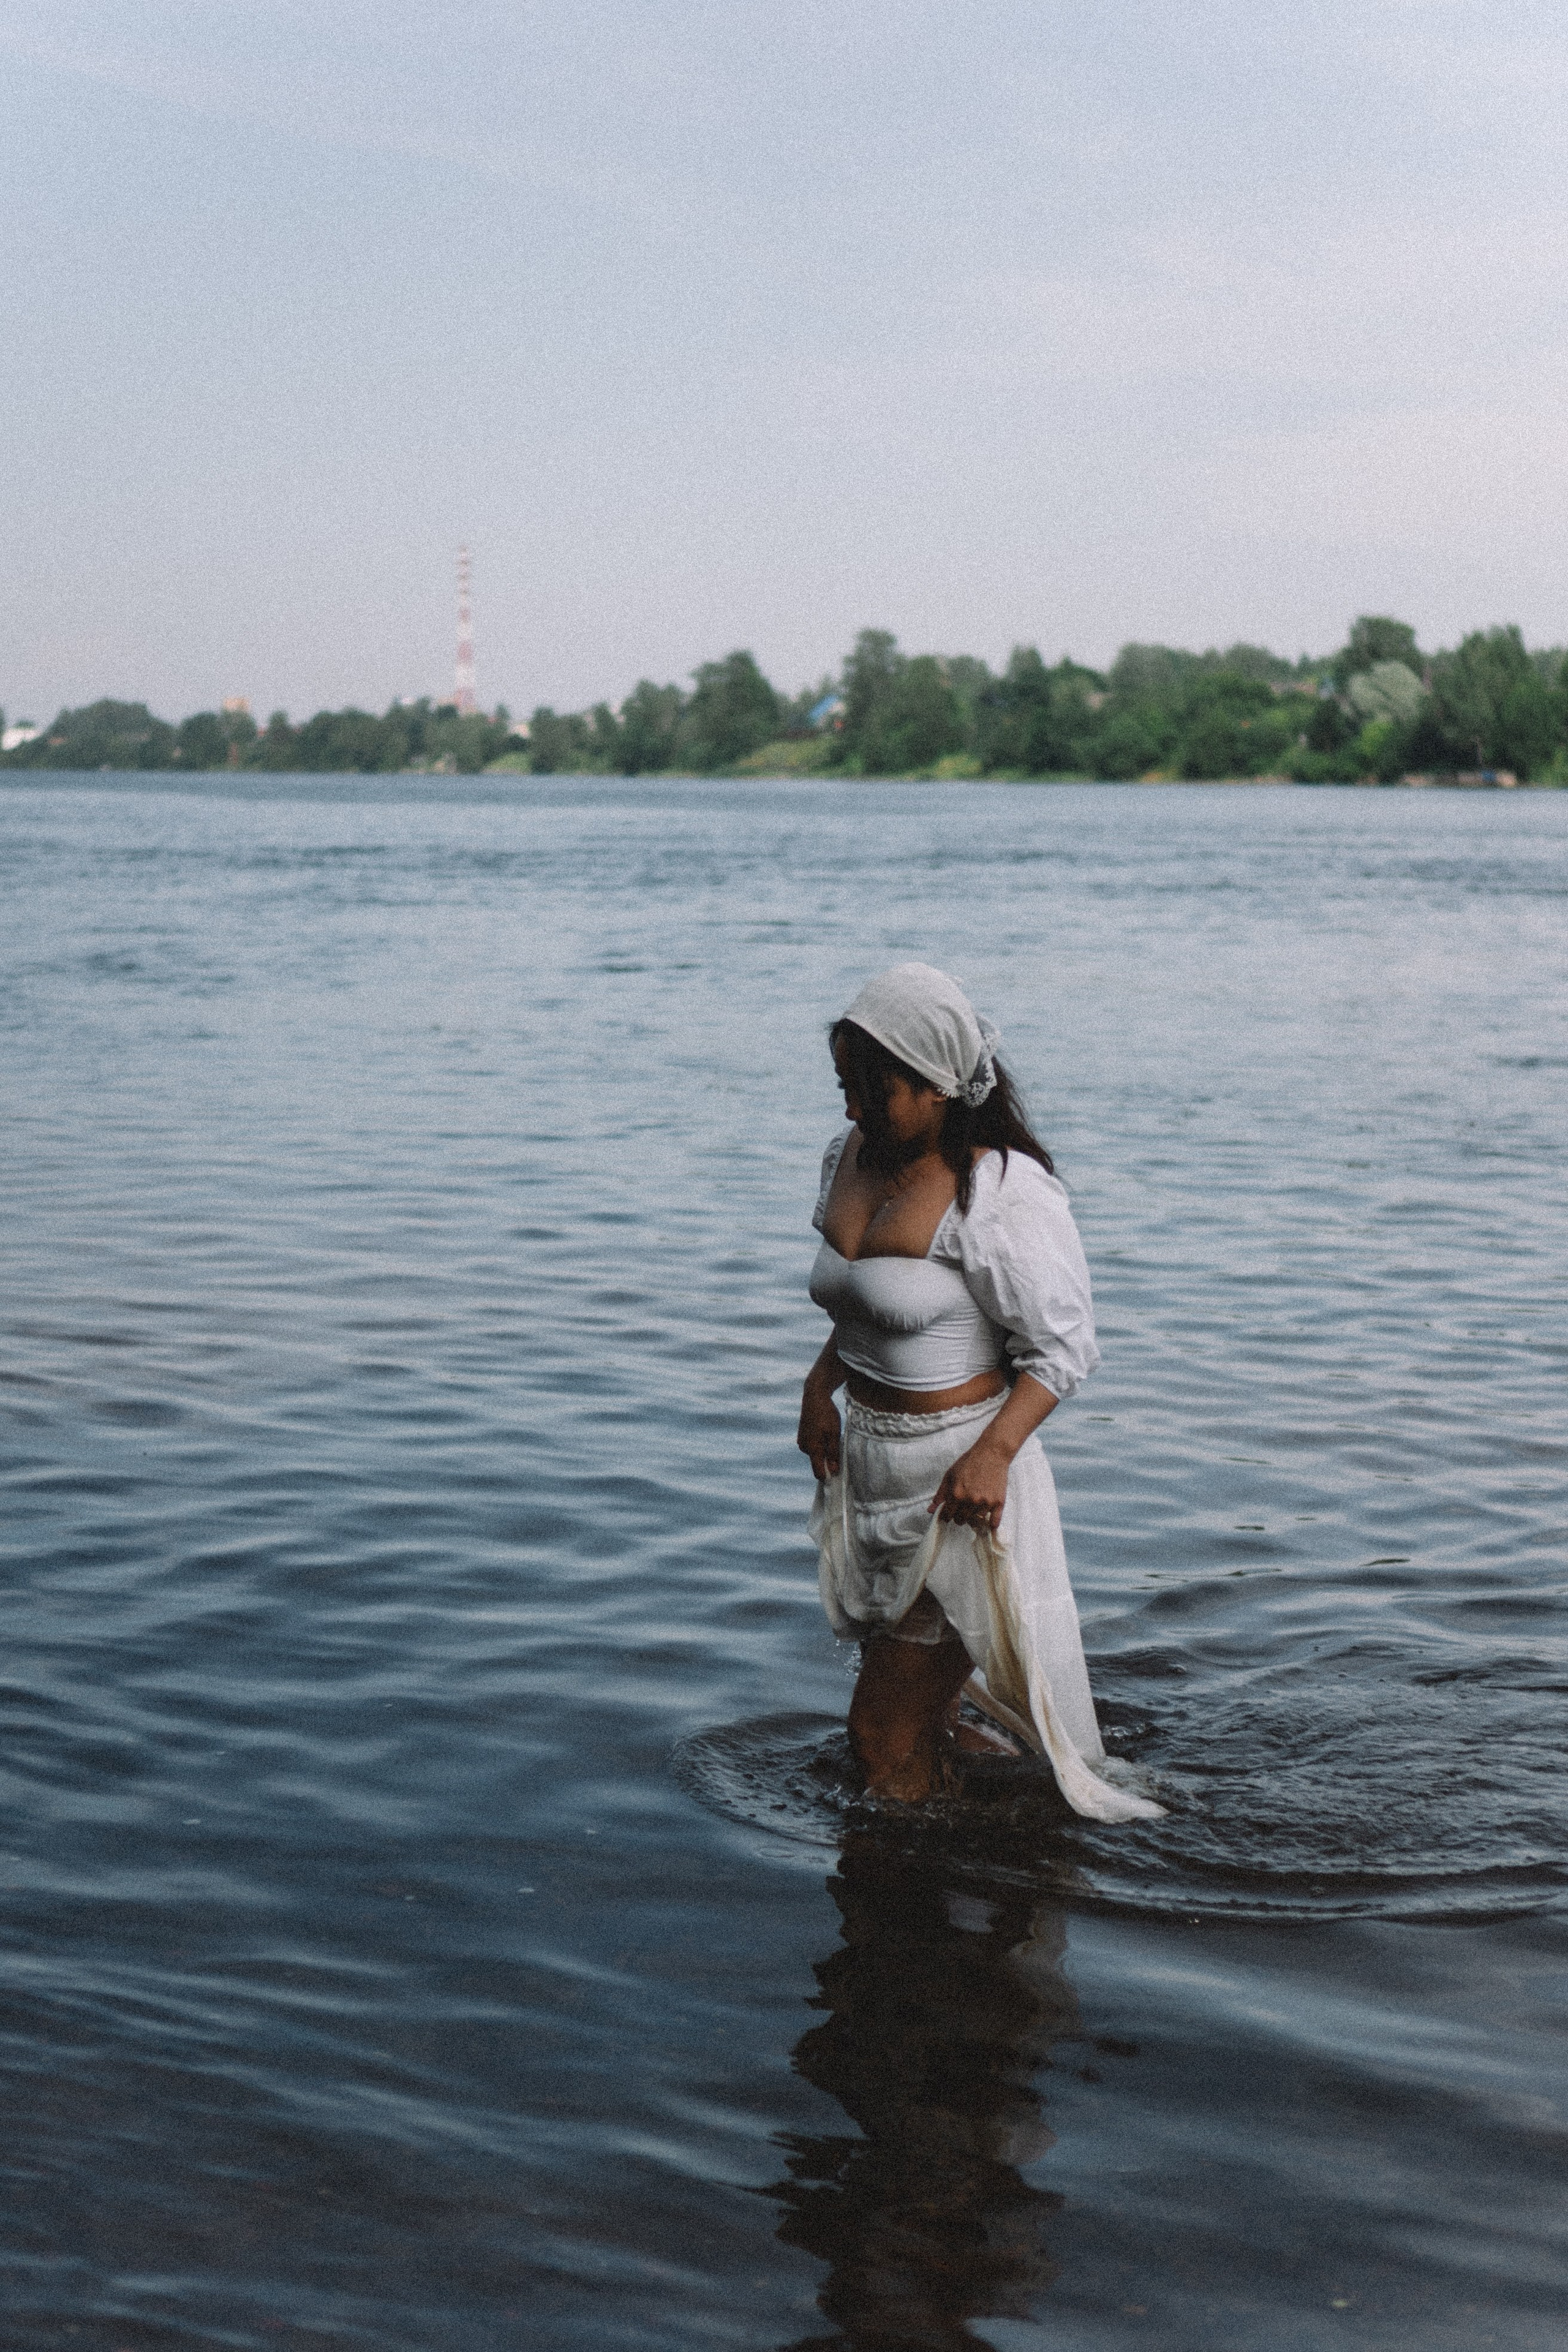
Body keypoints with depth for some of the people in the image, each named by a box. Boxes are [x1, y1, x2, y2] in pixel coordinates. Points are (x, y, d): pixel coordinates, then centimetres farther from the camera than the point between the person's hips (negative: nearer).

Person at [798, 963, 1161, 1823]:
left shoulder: (999, 1195, -20)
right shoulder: (849, 1160, 5)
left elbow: (1062, 1348, -16)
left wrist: (991, 1453, -26)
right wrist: (821, 1385, 5)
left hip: (956, 1481, -8)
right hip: (868, 1462, 8)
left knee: (884, 1731, -3)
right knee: (912, 1707, 21)